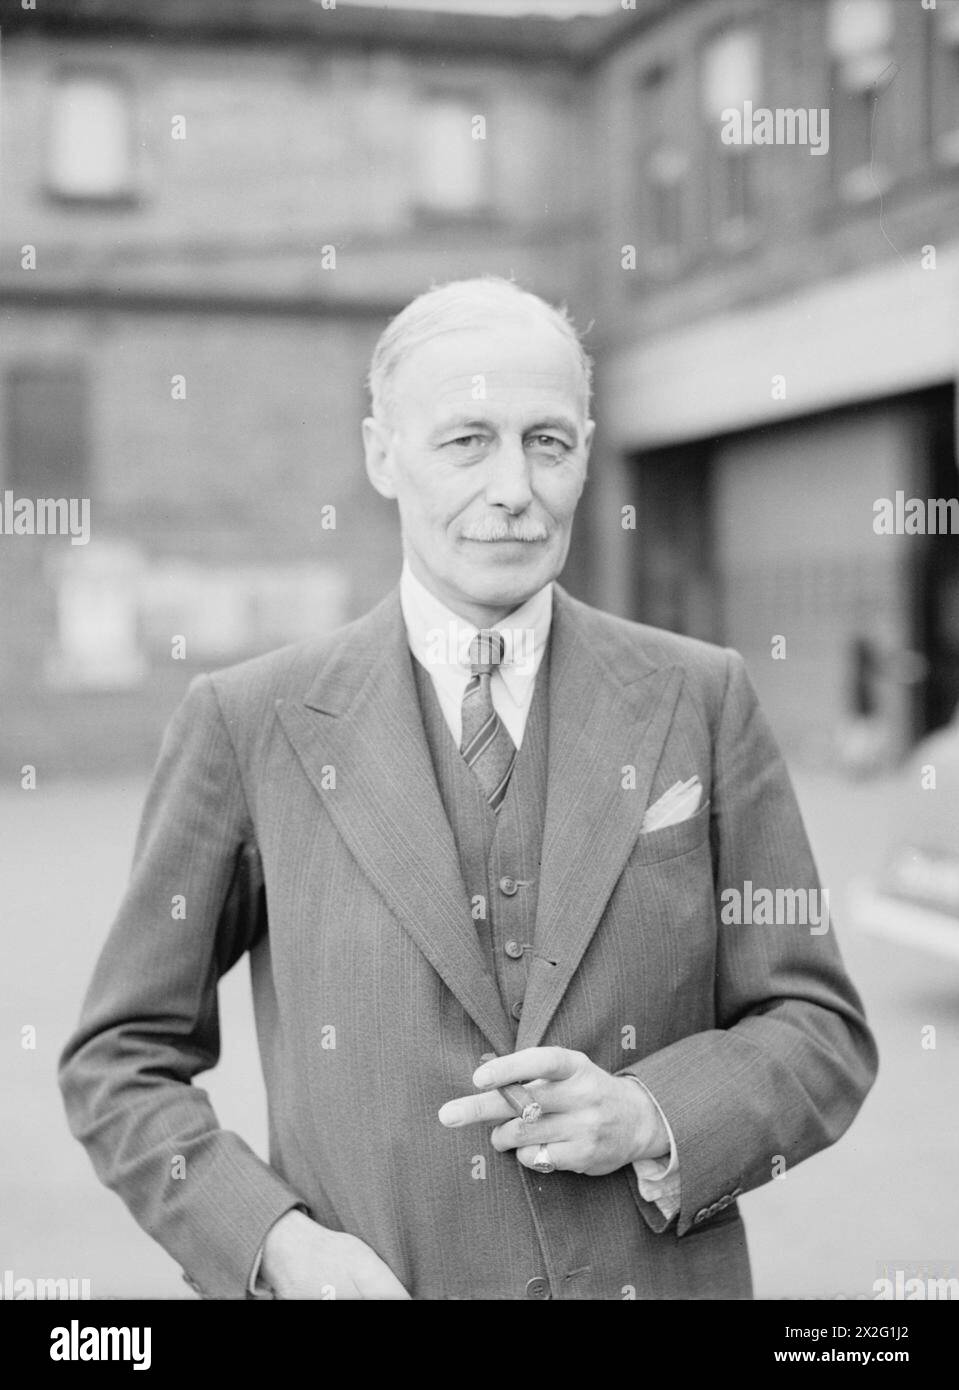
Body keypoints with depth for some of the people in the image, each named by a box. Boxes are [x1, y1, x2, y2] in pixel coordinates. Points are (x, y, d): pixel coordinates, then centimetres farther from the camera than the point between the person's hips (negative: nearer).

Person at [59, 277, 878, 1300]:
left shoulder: (700, 700, -3)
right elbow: (120, 1062, 0)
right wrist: (275, 1242, -14)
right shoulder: (250, 723, -6)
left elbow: (820, 1033, 2)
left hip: (661, 1275, 1)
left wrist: (651, 1117, -15)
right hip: (362, 1278, -1)